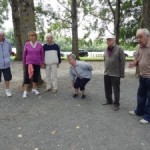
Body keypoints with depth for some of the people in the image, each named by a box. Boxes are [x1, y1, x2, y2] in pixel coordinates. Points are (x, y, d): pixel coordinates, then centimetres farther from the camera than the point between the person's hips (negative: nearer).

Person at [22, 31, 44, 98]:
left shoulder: (39, 45, -1)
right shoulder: (27, 44, -3)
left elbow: (42, 54, 5)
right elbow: (24, 54, 5)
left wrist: (42, 63, 5)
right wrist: (24, 63, 8)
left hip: (37, 63, 2)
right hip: (29, 63, -1)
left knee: (36, 76, 10)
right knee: (27, 77, -3)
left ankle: (34, 89, 27)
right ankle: (25, 91, 5)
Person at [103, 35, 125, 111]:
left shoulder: (119, 49, -10)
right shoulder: (106, 50, 10)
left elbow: (122, 62, -11)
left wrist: (122, 73, -11)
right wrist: (106, 70, 15)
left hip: (115, 74, -6)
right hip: (106, 74, 6)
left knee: (116, 90, 4)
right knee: (107, 89, 16)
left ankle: (116, 104, 19)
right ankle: (109, 100, 35)